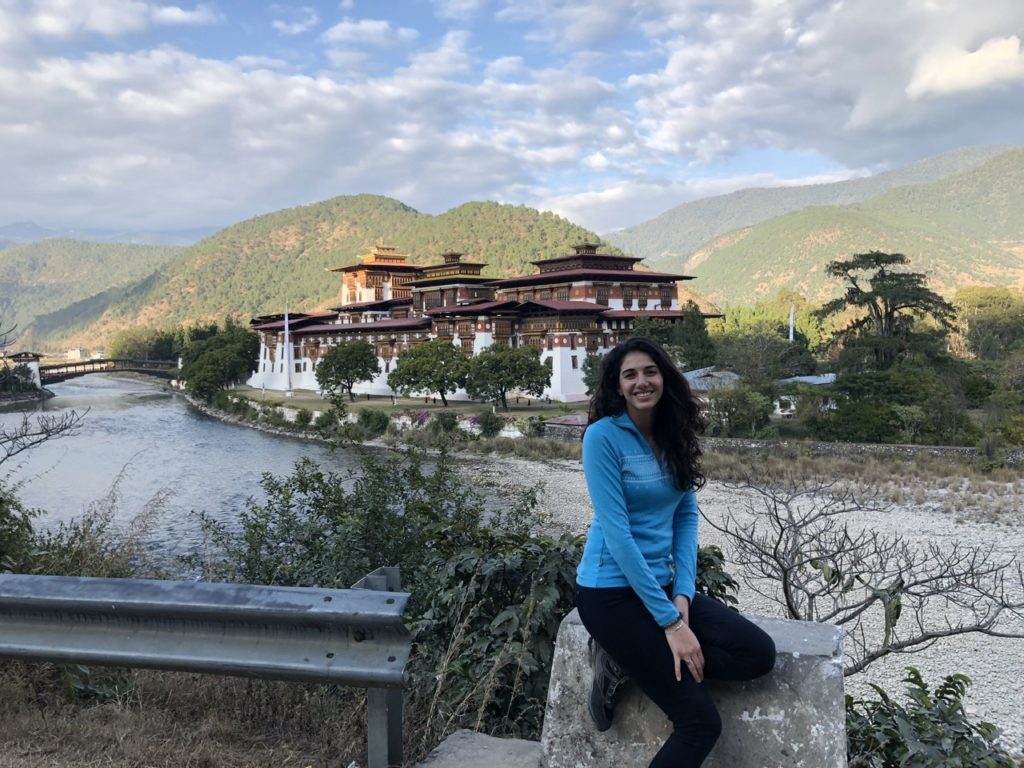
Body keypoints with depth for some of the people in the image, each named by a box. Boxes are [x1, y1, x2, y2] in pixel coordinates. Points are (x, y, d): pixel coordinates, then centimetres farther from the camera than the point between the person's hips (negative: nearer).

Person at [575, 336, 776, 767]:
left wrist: (683, 594, -8)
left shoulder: (675, 436, 5)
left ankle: (629, 662, -3)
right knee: (701, 720, -12)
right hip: (612, 591, -7)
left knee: (759, 654, -8)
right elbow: (616, 532, -19)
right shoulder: (604, 435, -15)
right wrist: (669, 622, -19)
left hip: (663, 584, 7)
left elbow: (686, 516, 7)